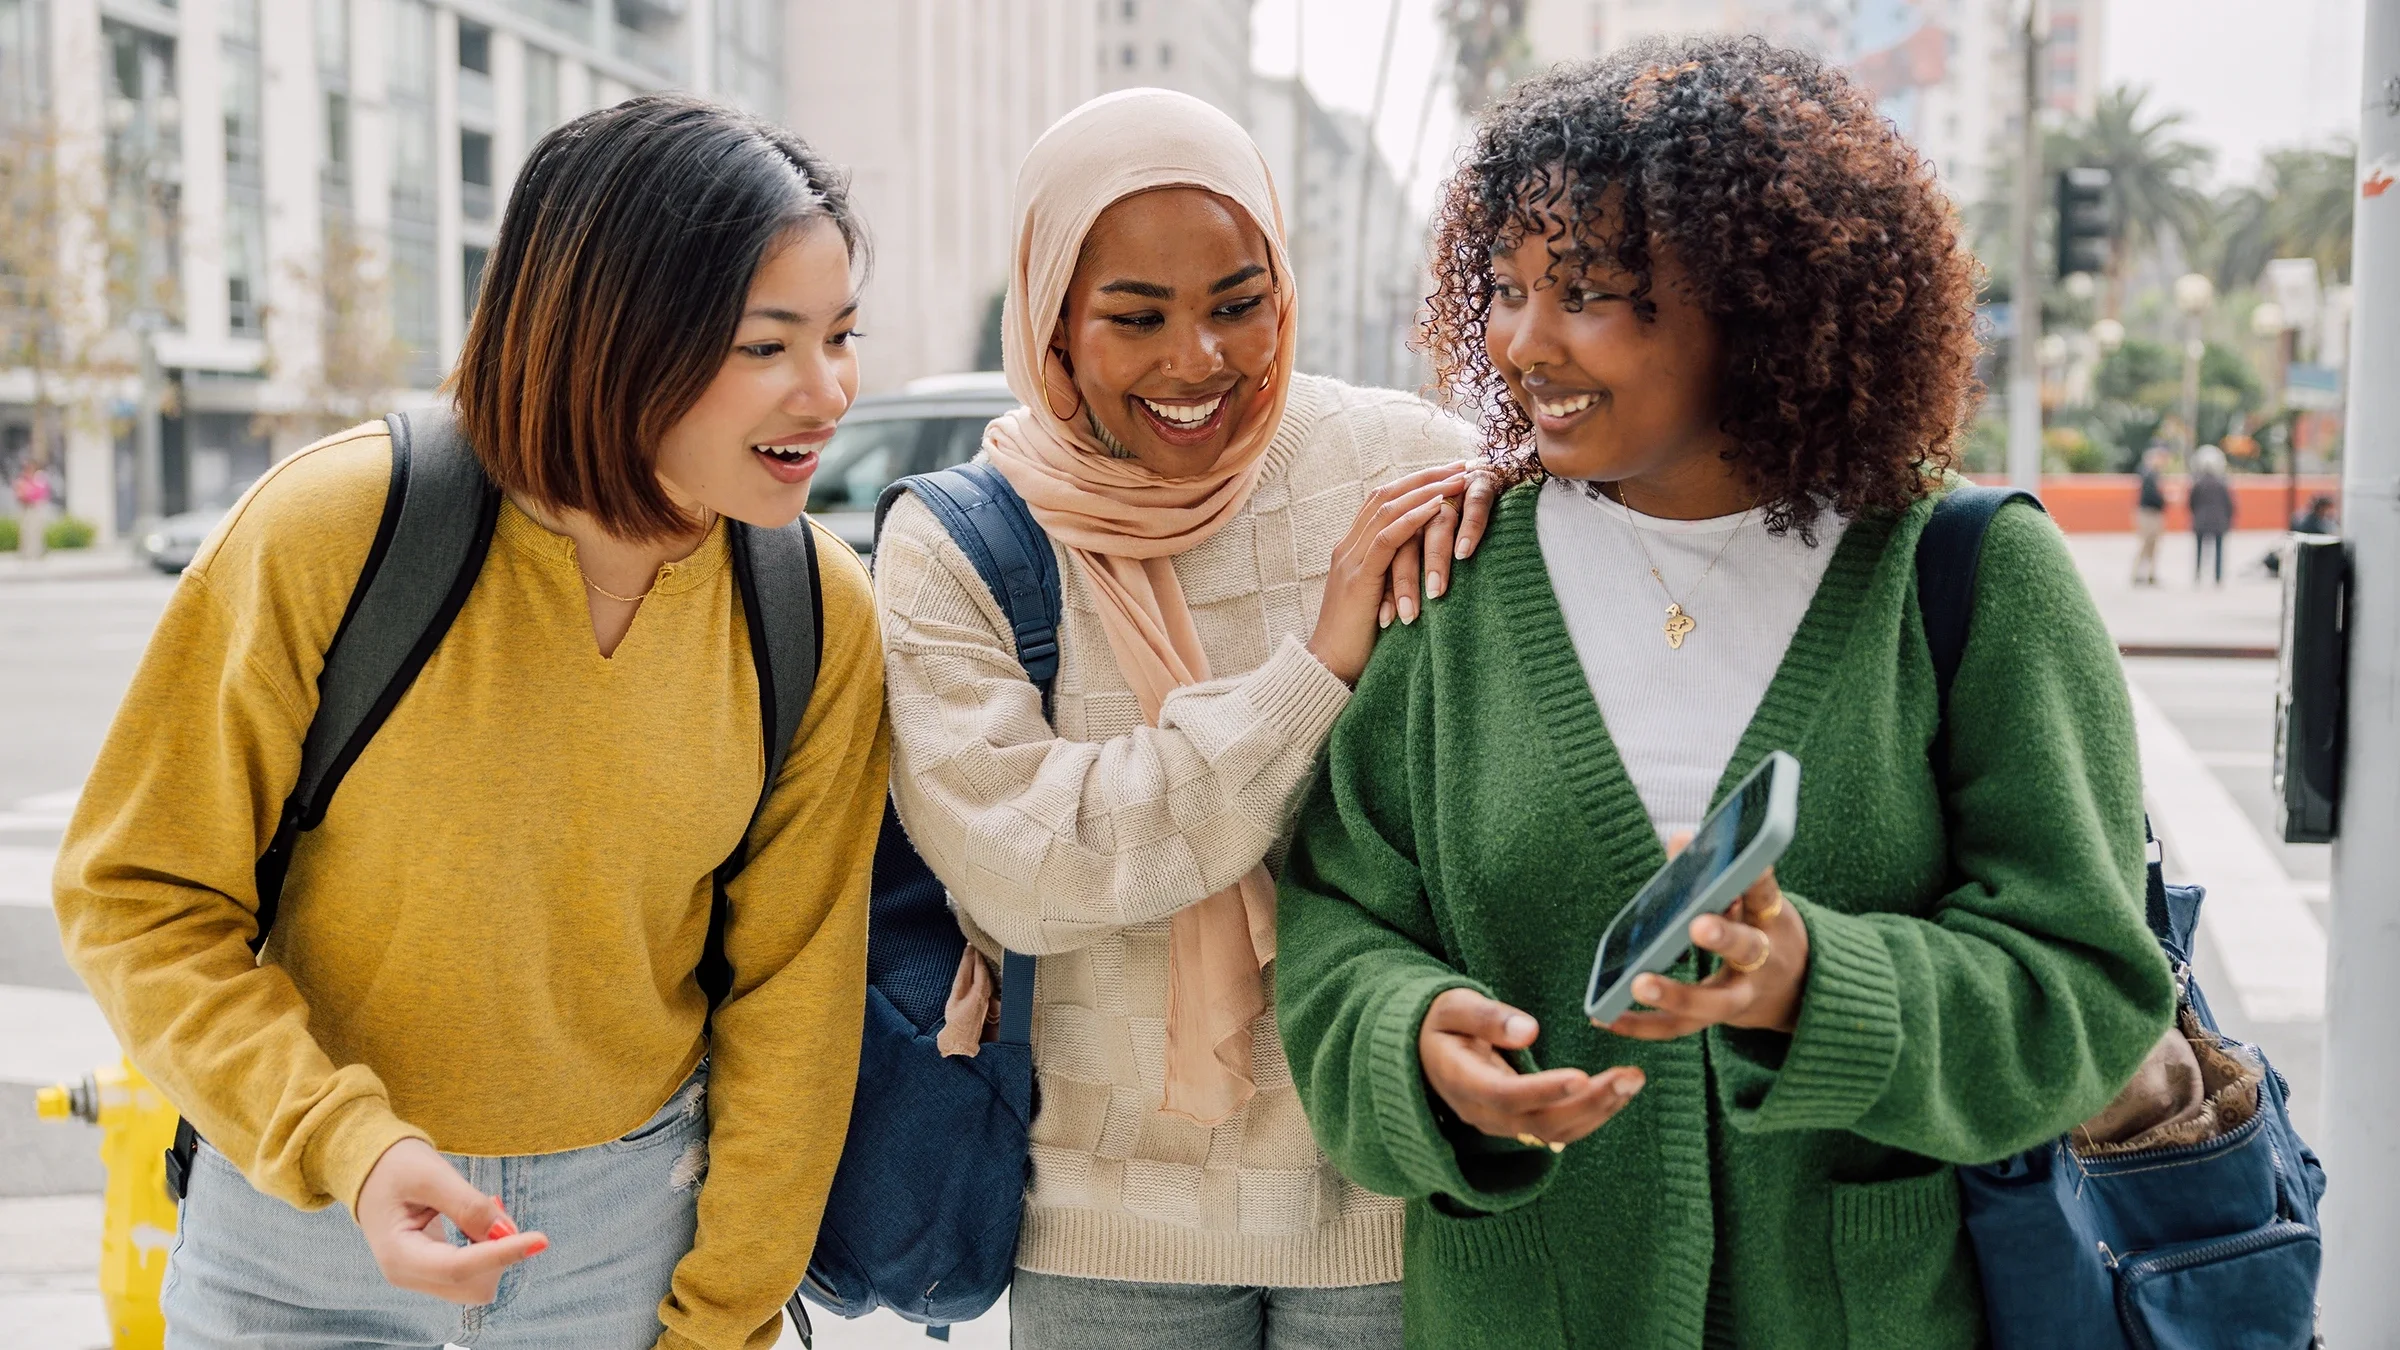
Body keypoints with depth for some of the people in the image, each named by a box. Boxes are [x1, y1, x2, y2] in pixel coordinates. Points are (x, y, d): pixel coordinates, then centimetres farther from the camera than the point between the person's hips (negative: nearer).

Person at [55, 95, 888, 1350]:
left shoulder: (820, 617, -11)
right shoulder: (336, 530, -18)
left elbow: (788, 999, -4)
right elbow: (142, 900, -11)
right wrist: (342, 1145, -24)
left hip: (634, 1233, 2)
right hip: (302, 1220, -1)